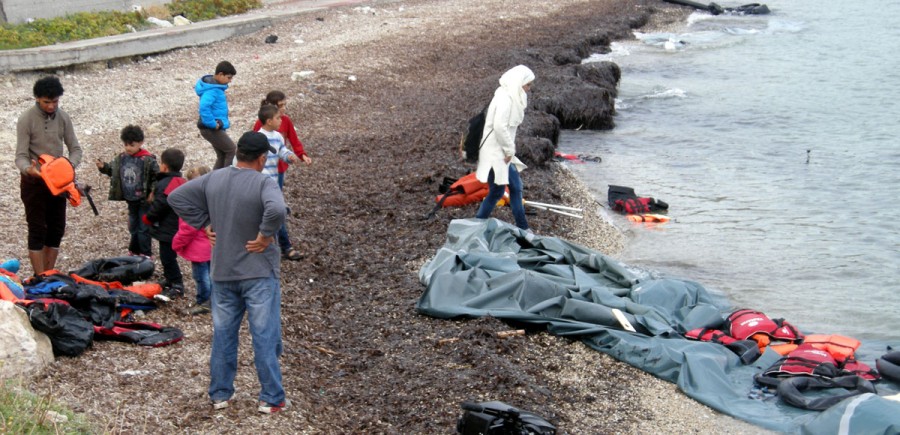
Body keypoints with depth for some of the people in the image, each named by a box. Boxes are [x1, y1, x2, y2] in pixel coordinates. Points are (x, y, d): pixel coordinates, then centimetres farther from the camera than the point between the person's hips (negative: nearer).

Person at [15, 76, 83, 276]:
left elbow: (75, 148, 2)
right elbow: (21, 156, -15)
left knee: (56, 230, 8)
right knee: (37, 231, -4)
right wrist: (29, 169, -38)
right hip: (34, 182, -5)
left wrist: (70, 165, -20)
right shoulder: (26, 120, -13)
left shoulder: (63, 117, 1)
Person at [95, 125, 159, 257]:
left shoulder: (148, 160, -17)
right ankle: (134, 251, 31)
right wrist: (103, 167, -7)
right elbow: (112, 170, 12)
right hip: (131, 200, 6)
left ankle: (146, 254, 9)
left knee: (144, 229, 0)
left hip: (144, 200, -6)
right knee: (133, 227, 18)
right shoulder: (121, 159, 0)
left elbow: (157, 177, -13)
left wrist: (153, 193, -17)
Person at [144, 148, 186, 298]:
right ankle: (169, 281, 32)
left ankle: (177, 286, 1)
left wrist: (147, 218, -4)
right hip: (174, 228, 10)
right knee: (167, 256, 21)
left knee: (168, 257, -4)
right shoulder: (180, 182, 10)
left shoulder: (165, 185, -22)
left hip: (167, 229, -10)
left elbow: (159, 206, -22)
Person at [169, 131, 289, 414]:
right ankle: (271, 399, 6)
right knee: (265, 337, 2)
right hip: (259, 274, -5)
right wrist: (266, 234, -20)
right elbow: (276, 209, -37)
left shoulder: (212, 180, 2)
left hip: (222, 274, 5)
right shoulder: (264, 184, -16)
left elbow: (176, 197, 7)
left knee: (223, 335, 15)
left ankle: (219, 394, 22)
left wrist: (205, 224, 7)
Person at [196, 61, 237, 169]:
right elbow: (204, 107, -36)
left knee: (222, 156, 14)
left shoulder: (216, 86, 10)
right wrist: (214, 124, -26)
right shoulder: (212, 89, -21)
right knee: (231, 150, -7)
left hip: (215, 128, 10)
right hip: (211, 129, -10)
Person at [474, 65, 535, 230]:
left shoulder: (512, 97, 12)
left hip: (503, 151, 10)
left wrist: (509, 150, 11)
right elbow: (499, 127, -26)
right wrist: (509, 150, -18)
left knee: (516, 187, 14)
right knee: (497, 191, -2)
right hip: (496, 152, -10)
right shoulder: (505, 98, -19)